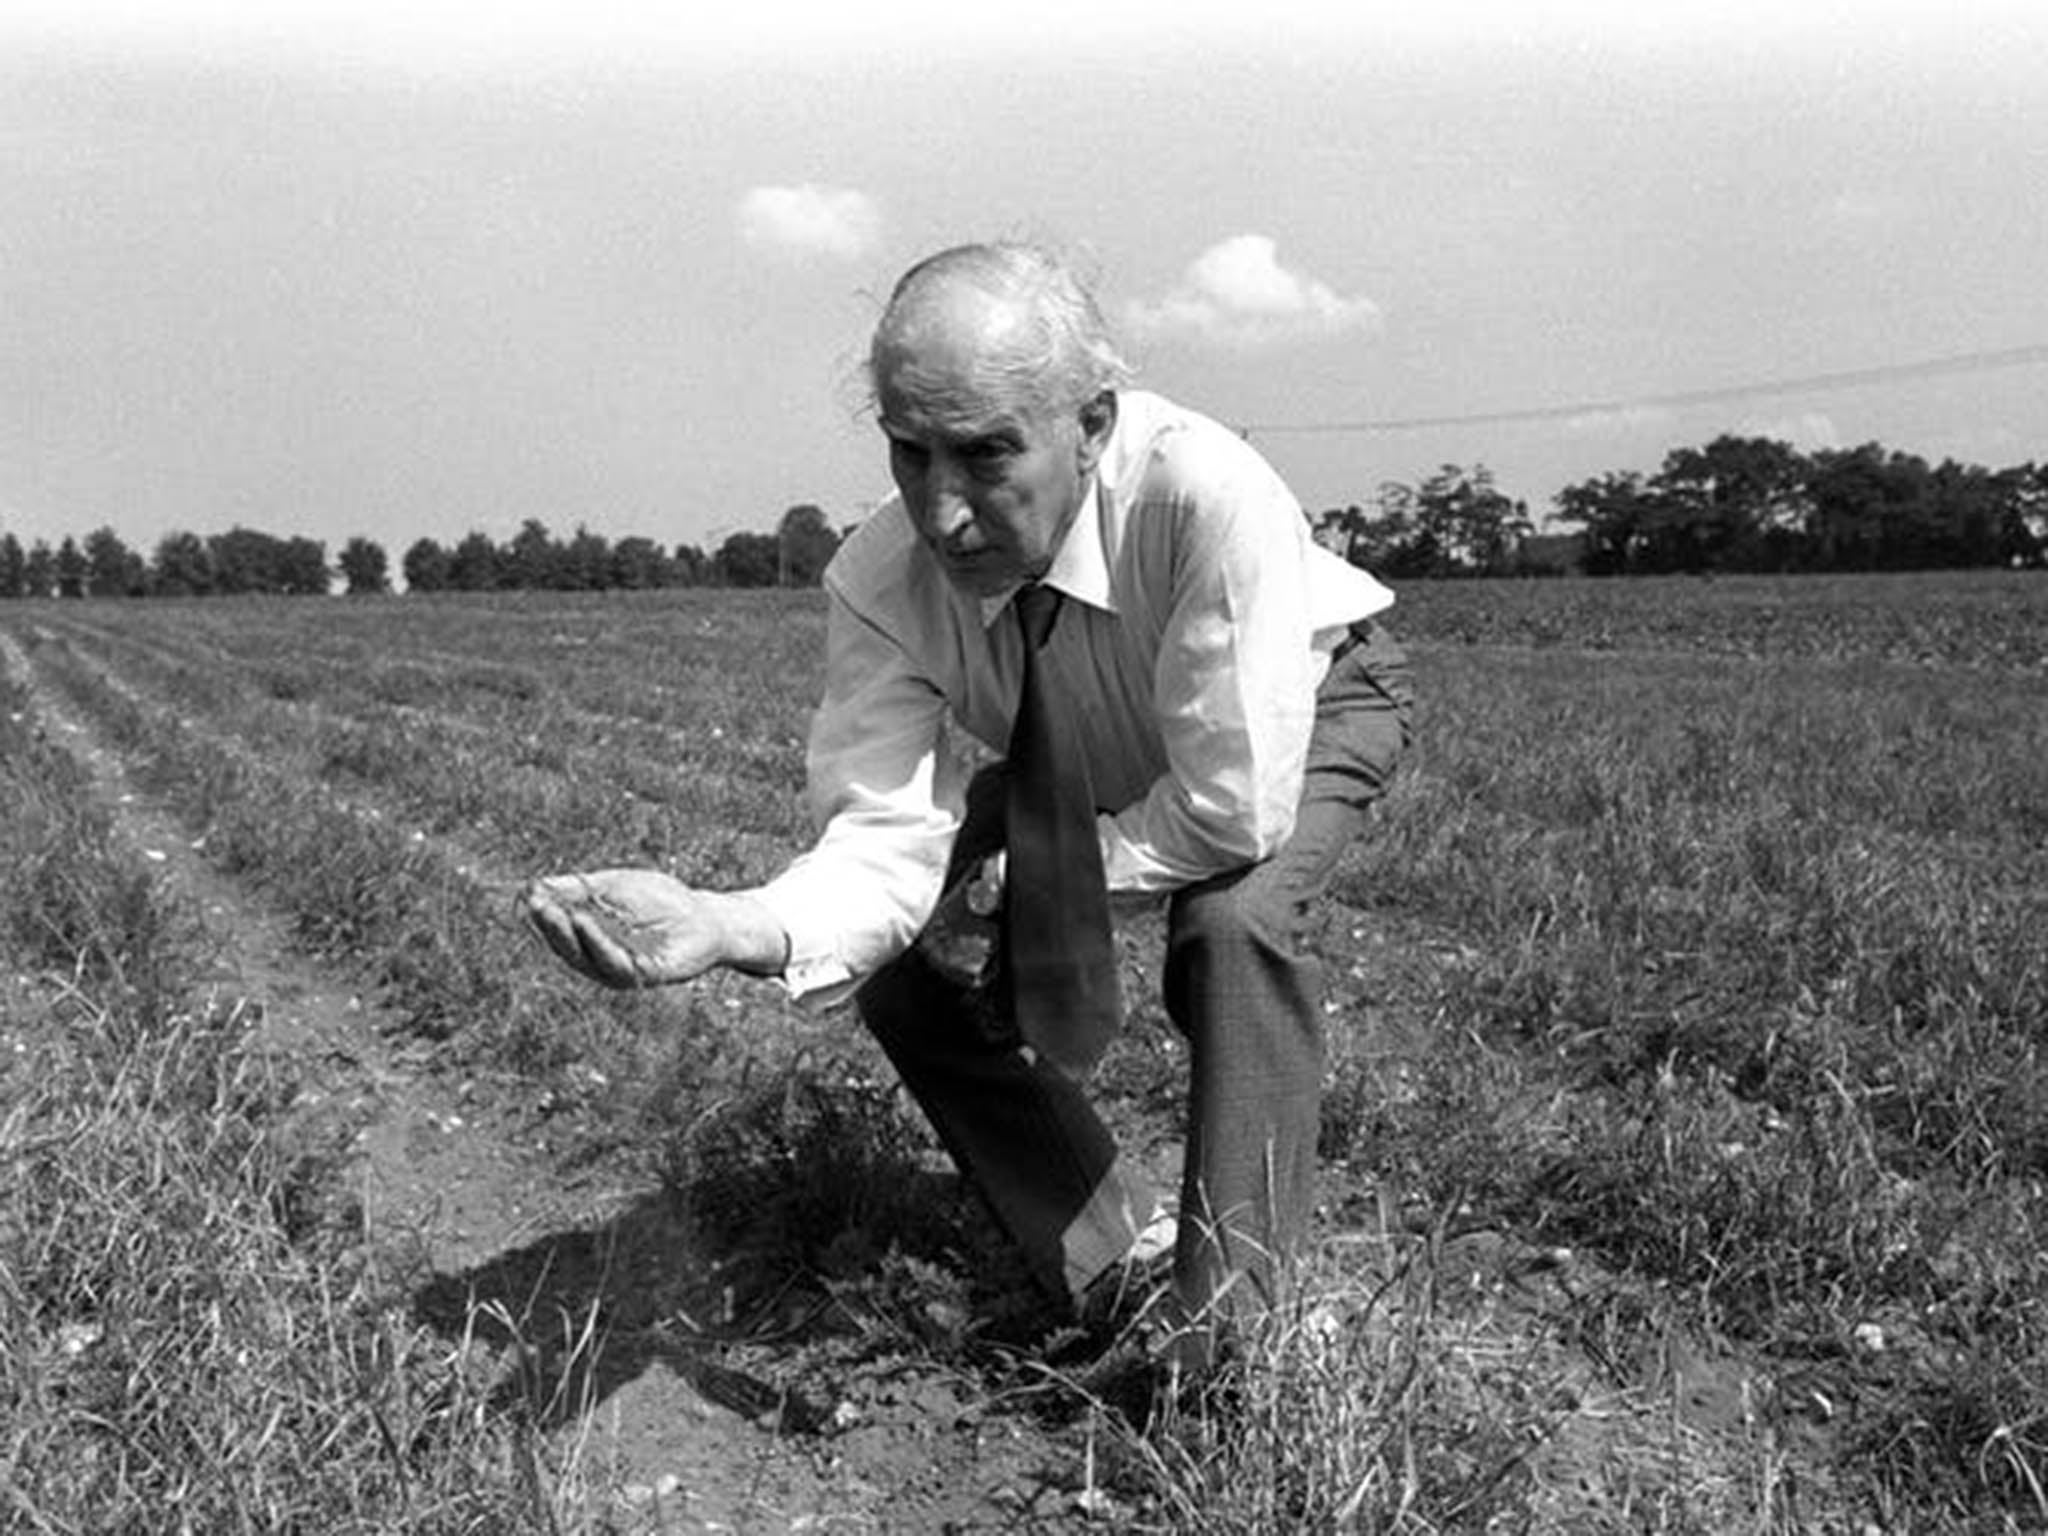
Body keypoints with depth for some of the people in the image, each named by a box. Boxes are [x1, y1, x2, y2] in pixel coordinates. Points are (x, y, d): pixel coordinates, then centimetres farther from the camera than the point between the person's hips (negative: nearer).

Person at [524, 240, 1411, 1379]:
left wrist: (1021, 886, -28)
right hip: (1083, 759, 5)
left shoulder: (1204, 495, -42)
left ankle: (1235, 1319, -15)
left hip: (1306, 705, -4)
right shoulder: (881, 584, -28)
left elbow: (1236, 812, -38)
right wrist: (725, 926, -52)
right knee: (907, 978, -8)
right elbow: (887, 839, -33)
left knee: (1235, 921, -34)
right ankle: (1115, 1255, 12)